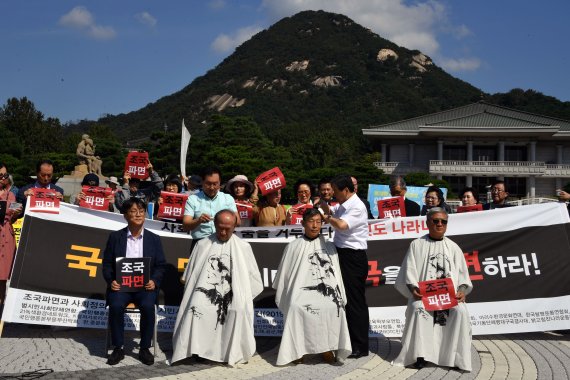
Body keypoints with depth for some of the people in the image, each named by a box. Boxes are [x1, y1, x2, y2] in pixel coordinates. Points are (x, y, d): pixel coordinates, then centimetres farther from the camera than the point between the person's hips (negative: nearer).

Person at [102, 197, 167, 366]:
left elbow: (161, 265, 7)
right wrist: (111, 281, -11)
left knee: (148, 306, -30)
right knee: (115, 306, -30)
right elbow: (107, 263, 6)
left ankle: (144, 349, -9)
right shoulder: (115, 237, 8)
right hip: (121, 284, 0)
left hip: (145, 284, 0)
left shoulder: (154, 239, 9)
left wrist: (154, 281, -11)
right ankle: (118, 349, -10)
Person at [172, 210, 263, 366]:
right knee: (197, 306, -30)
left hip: (233, 295, 0)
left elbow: (254, 279, 10)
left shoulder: (243, 247, 10)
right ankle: (197, 349, -19)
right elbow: (189, 275, 12)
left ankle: (233, 352, -17)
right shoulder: (202, 245, 11)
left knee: (239, 308, -31)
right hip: (206, 292, 1)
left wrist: (239, 296, 0)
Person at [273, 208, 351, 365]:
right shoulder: (293, 246, 12)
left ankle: (327, 347, -18)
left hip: (326, 289, 1)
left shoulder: (329, 246, 16)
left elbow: (336, 273, 16)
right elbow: (284, 274, 15)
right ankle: (298, 349, -21)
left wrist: (340, 296, 9)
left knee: (332, 307, -32)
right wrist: (282, 297, 13)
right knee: (296, 307, -33)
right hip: (302, 289, 0)